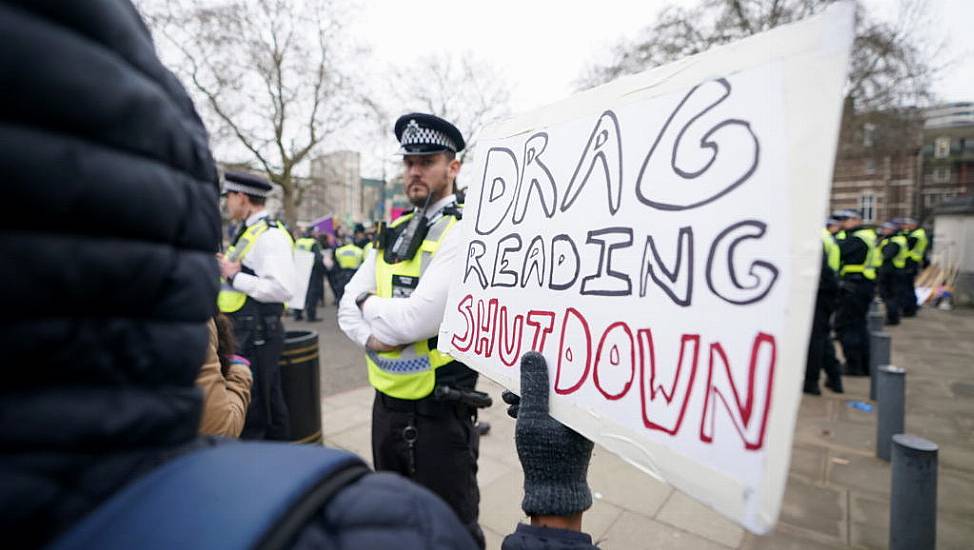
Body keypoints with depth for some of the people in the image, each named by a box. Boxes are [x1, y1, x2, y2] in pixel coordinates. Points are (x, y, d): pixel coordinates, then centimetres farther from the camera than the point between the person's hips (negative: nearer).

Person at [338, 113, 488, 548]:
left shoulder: (463, 231, -16)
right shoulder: (392, 234, 8)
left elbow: (418, 318, -25)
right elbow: (348, 308, 4)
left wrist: (370, 304, -7)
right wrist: (374, 337, -15)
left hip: (439, 412, -7)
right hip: (387, 403, 7)